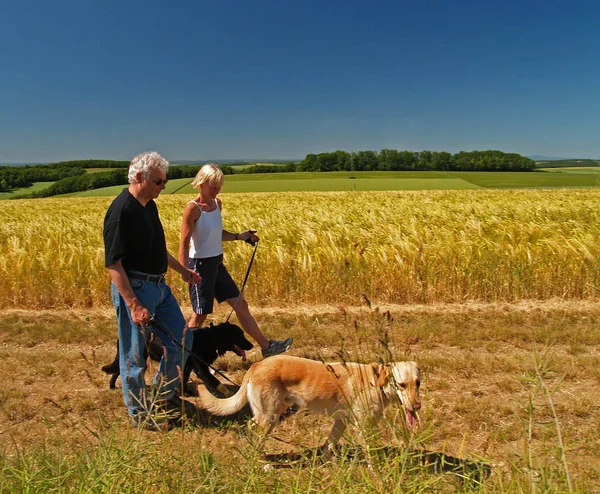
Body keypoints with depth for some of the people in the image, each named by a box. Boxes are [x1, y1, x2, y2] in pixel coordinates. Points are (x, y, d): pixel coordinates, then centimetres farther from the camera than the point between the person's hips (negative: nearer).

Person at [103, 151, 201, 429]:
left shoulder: (149, 206, 9)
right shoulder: (121, 210, -19)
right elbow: (113, 263, -22)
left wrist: (181, 270, 25)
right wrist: (134, 305, -24)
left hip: (159, 286, 9)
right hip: (133, 289, -9)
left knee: (182, 340, 15)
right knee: (134, 355, 6)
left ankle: (164, 395, 33)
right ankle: (138, 412, 25)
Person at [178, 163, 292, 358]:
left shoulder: (217, 203, 6)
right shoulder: (192, 208, -17)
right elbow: (184, 243, -18)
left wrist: (239, 236, 9)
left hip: (217, 263, 8)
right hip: (200, 265, -8)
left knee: (240, 304, 11)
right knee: (200, 314, 3)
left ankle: (266, 346, 21)